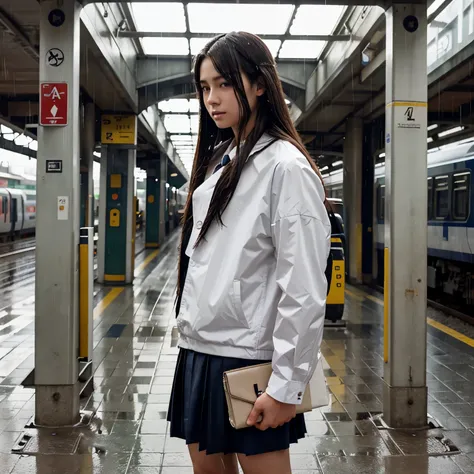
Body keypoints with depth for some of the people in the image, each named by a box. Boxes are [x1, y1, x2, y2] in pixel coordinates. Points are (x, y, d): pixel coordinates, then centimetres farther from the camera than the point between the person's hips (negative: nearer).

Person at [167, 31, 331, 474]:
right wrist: (189, 330, 14)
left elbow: (304, 290, -18)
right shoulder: (217, 160, 11)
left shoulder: (286, 167, -13)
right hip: (198, 353, 8)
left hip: (248, 357, -7)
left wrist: (286, 386, -17)